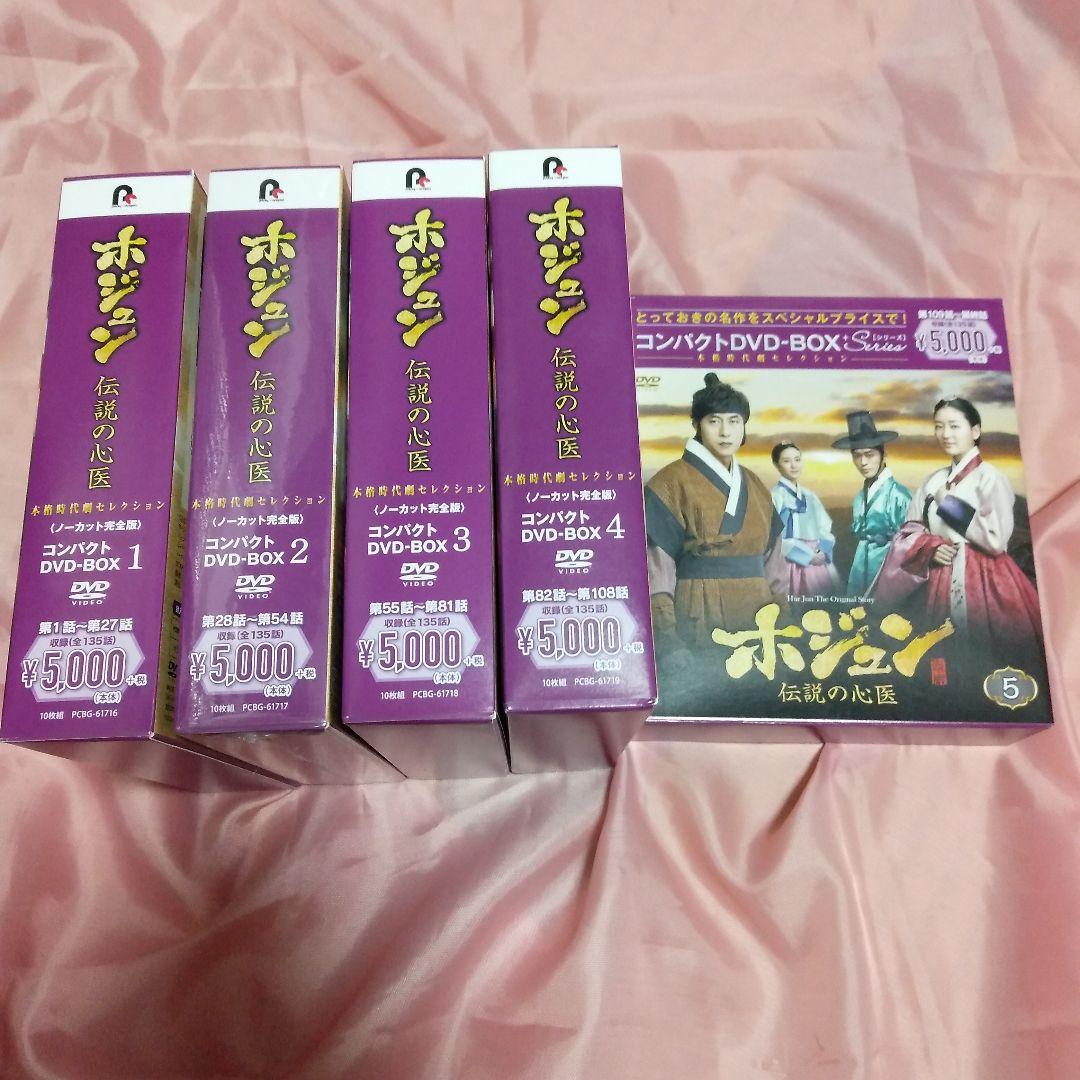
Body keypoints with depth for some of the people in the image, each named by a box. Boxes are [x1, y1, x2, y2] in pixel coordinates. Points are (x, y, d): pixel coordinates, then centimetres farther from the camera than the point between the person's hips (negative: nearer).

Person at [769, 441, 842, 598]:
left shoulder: (809, 495, 14)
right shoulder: (774, 496, -5)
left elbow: (825, 527, 15)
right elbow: (775, 536, -11)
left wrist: (823, 551, -4)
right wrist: (807, 555, -11)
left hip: (817, 561, 6)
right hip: (793, 563, -6)